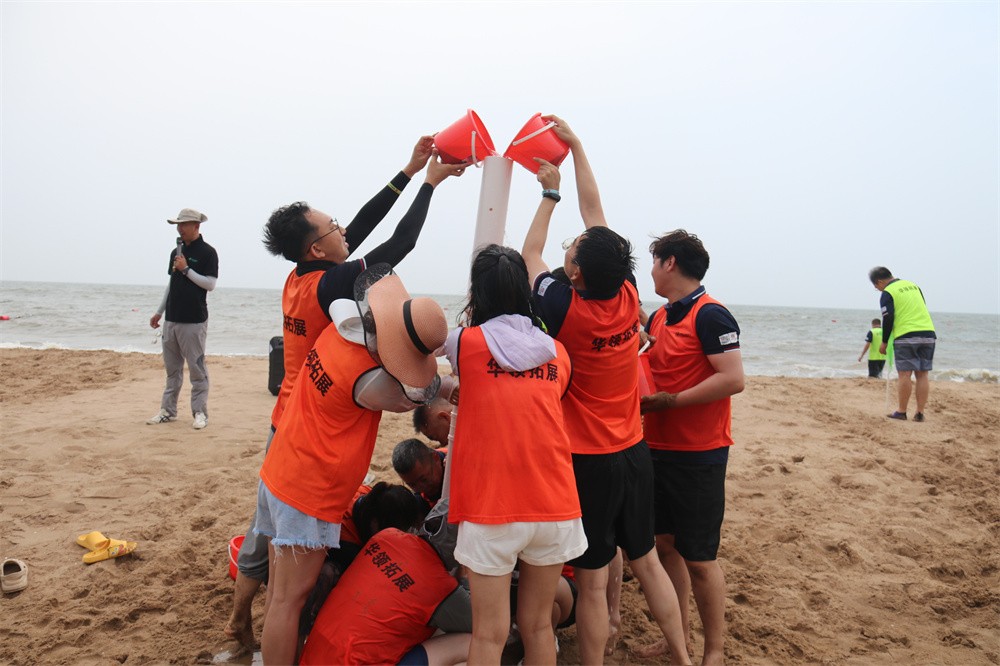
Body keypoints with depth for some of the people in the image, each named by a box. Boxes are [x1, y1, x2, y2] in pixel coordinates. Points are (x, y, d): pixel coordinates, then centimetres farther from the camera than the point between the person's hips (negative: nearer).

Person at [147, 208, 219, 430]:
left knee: (197, 368, -2)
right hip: (172, 318, 7)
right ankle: (168, 410, 19)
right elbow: (171, 284, 19)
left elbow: (210, 284, -13)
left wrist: (186, 269, -16)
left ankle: (200, 412, 4)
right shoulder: (176, 252, 14)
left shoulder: (207, 252, -6)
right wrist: (159, 312, 18)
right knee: (172, 368, 12)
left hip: (194, 320, -7)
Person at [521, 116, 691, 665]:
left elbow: (529, 254, 0)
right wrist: (575, 146, 9)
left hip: (588, 461, -6)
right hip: (634, 453, 6)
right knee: (646, 562, 20)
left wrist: (550, 194, 8)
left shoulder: (567, 309, -19)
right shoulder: (627, 296, -6)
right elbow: (596, 213, 3)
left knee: (591, 580, 5)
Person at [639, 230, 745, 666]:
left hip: (698, 454, -8)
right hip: (659, 447, 8)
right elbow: (642, 359, 27)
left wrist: (670, 401, -21)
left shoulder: (711, 315, -14)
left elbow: (733, 379, -23)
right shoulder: (659, 317, 11)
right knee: (665, 544, 14)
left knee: (698, 557, 0)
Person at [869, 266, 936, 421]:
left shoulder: (887, 293, -3)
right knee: (922, 374, 6)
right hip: (928, 334, 6)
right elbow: (923, 309, 22)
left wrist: (884, 342, 1)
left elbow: (888, 319, -8)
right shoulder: (913, 285, 18)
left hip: (905, 337, -6)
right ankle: (920, 413, 7)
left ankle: (901, 412, 4)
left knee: (905, 374, -1)